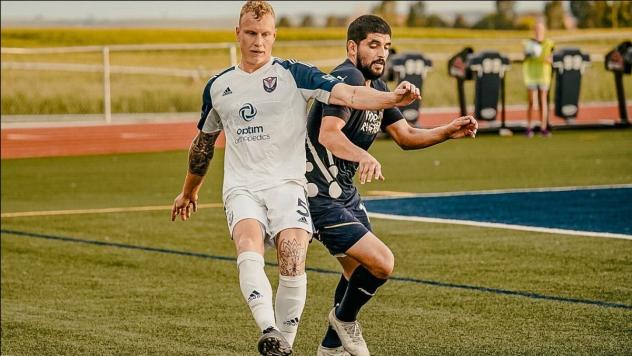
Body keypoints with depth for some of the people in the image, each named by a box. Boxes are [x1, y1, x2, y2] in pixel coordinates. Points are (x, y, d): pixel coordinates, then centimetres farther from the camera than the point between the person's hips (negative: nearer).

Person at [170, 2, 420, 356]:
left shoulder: (294, 74, 2)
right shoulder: (218, 87, 14)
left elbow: (348, 94, -12)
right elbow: (204, 142, 30)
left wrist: (393, 98, -30)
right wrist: (189, 192, 41)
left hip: (287, 183, -2)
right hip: (241, 188, 2)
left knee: (293, 259, -22)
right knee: (249, 248, -28)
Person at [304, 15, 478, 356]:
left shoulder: (376, 86, 11)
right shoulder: (348, 78, -20)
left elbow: (405, 135, 16)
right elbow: (328, 134, -35)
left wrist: (448, 132, -1)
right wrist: (364, 157, -53)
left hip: (346, 191, 11)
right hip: (320, 196, -11)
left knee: (359, 269, 21)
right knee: (381, 263, -16)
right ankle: (344, 318, 11)